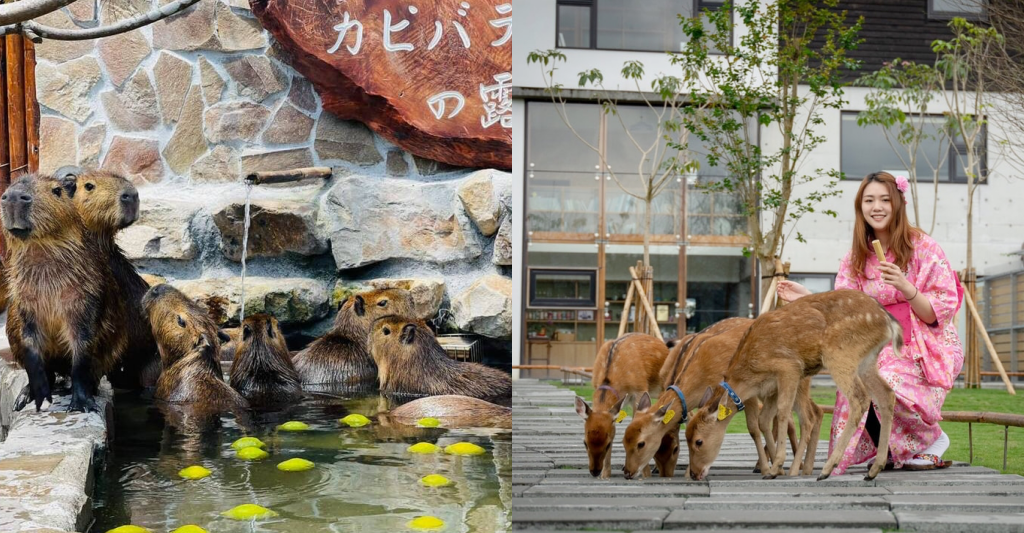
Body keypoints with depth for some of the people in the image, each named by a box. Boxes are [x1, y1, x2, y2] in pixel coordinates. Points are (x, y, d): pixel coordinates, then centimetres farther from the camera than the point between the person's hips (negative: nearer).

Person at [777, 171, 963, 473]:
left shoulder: (922, 248, -4)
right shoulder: (857, 257, 9)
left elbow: (938, 313, -9)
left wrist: (905, 287, -25)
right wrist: (808, 299, -10)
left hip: (924, 348, -4)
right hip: (877, 345, 4)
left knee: (885, 383, -34)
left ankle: (932, 440, -4)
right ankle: (890, 451, -1)